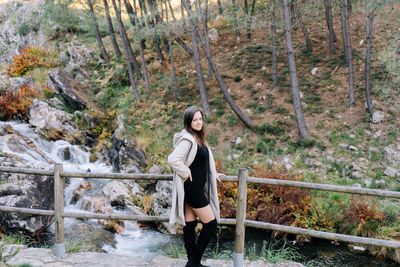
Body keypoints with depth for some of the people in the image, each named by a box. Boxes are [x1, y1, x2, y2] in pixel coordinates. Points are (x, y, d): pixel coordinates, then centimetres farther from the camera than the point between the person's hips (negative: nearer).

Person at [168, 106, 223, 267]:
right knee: (211, 224, -3)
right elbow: (173, 159, -29)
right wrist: (186, 173, -18)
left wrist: (212, 174, 22)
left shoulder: (198, 138, 12)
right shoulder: (188, 139, -19)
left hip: (197, 187, 9)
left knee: (190, 224, 13)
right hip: (192, 188, -9)